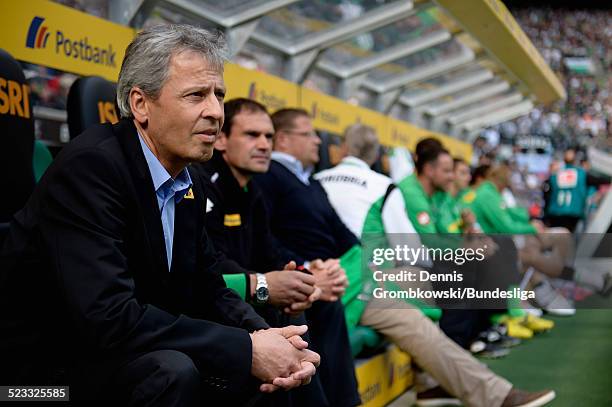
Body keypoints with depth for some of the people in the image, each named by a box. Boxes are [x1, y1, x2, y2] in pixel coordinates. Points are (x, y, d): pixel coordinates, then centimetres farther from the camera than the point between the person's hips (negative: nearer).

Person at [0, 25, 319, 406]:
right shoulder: (90, 165, -22)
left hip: (128, 359, 8)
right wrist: (247, 348, -27)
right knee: (173, 371, -31)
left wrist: (265, 338, -15)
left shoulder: (187, 185, 4)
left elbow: (209, 291, 7)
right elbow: (107, 316, -32)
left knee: (275, 366, 1)